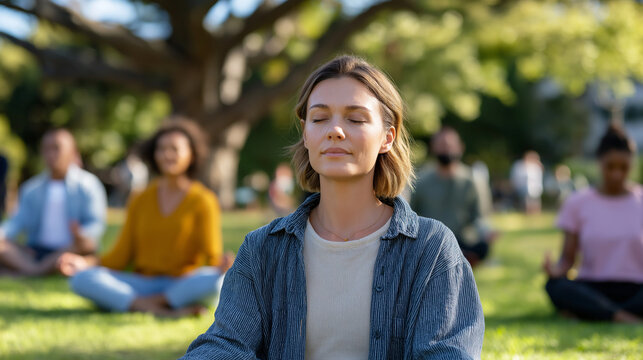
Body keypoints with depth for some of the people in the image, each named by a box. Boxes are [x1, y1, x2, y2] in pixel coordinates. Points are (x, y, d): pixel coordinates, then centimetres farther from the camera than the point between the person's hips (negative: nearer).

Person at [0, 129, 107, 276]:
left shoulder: (88, 185, 5)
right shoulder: (31, 188, 17)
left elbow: (96, 224, -6)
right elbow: (19, 220, 6)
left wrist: (82, 235, -29)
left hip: (67, 251, -3)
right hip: (36, 251, 3)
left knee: (88, 244, -35)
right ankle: (33, 269, -39)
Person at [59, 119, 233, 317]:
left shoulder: (202, 201, 1)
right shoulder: (141, 201, 11)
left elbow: (212, 256, -6)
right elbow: (122, 255, 8)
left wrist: (220, 264, -31)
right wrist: (86, 263, -10)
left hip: (183, 286, -3)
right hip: (142, 284, 3)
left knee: (215, 281, -37)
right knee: (82, 279, -24)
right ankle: (163, 310, -31)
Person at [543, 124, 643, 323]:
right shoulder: (578, 203, 7)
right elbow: (568, 256, 6)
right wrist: (557, 269, -18)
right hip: (592, 288, 0)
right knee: (555, 286, -33)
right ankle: (627, 318, -35)